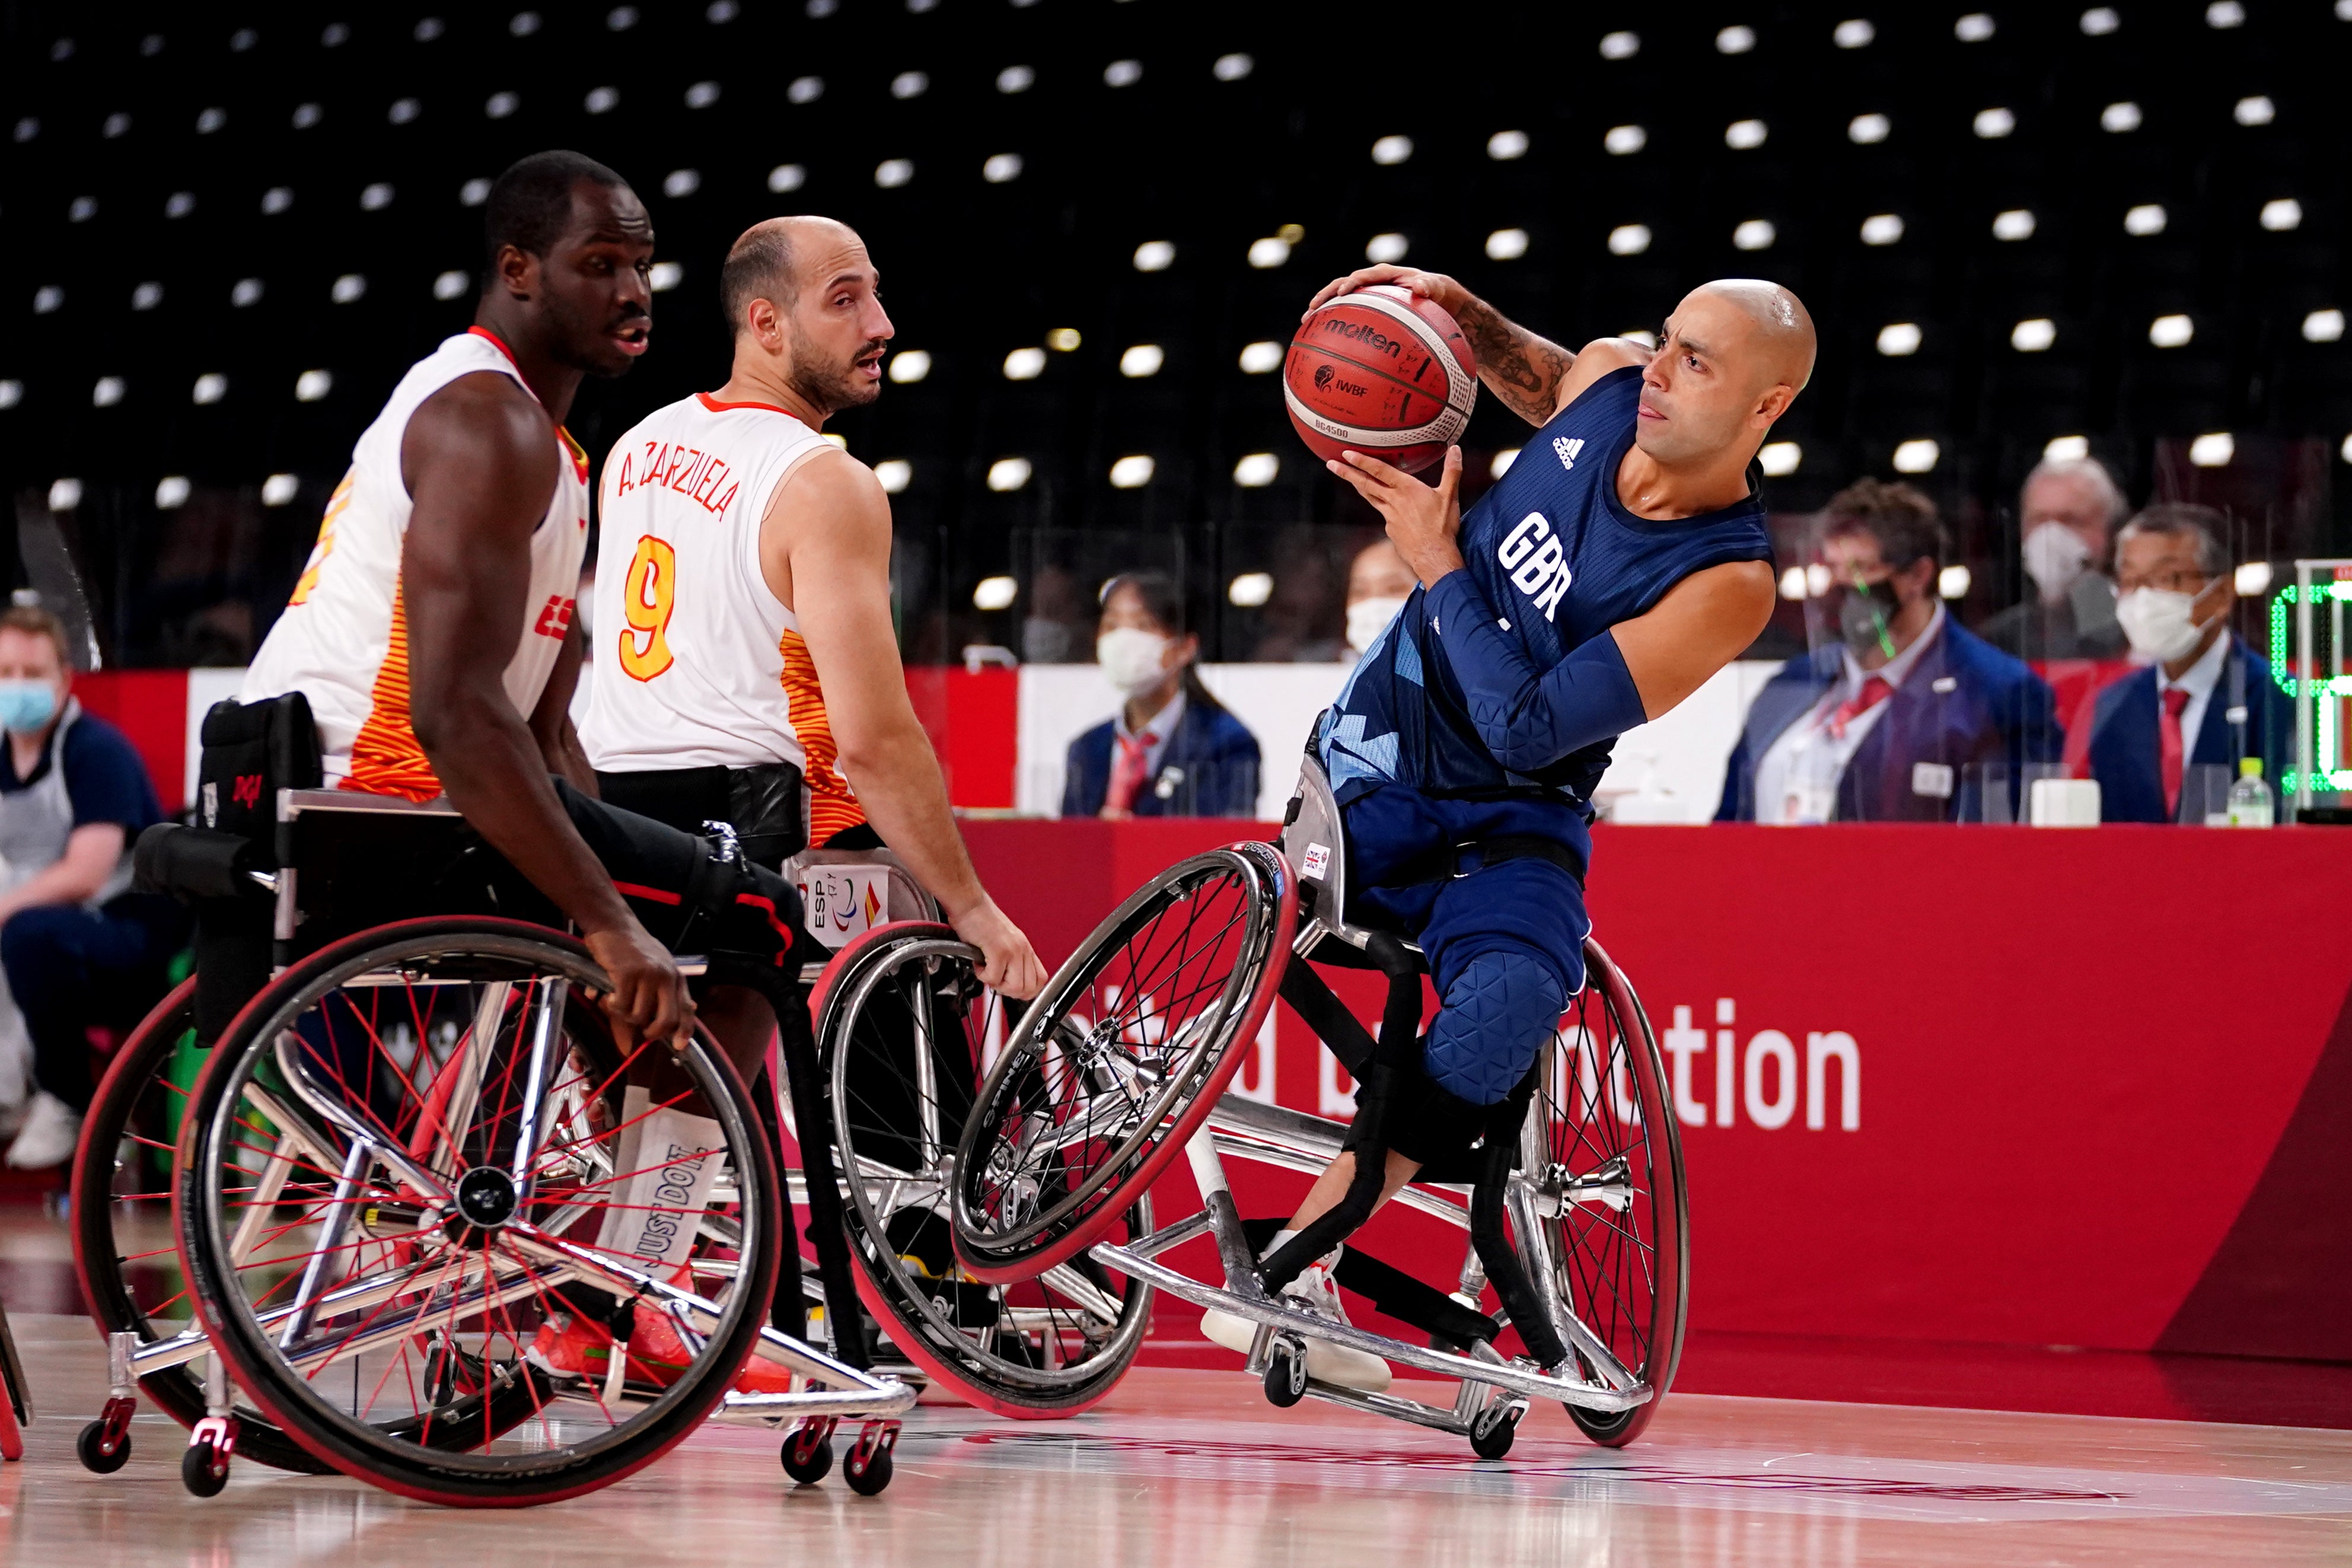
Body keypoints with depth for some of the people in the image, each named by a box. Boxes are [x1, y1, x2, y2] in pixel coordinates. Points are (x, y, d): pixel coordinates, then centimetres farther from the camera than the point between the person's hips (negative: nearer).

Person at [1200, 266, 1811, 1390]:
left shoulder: (1727, 582, -22)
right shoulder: (1609, 383, -6)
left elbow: (1523, 729, -26)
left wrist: (1438, 566, -20)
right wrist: (1464, 318, 4)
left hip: (1499, 829, -6)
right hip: (1364, 762, 6)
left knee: (1510, 1002, -33)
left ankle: (1299, 1265, -31)